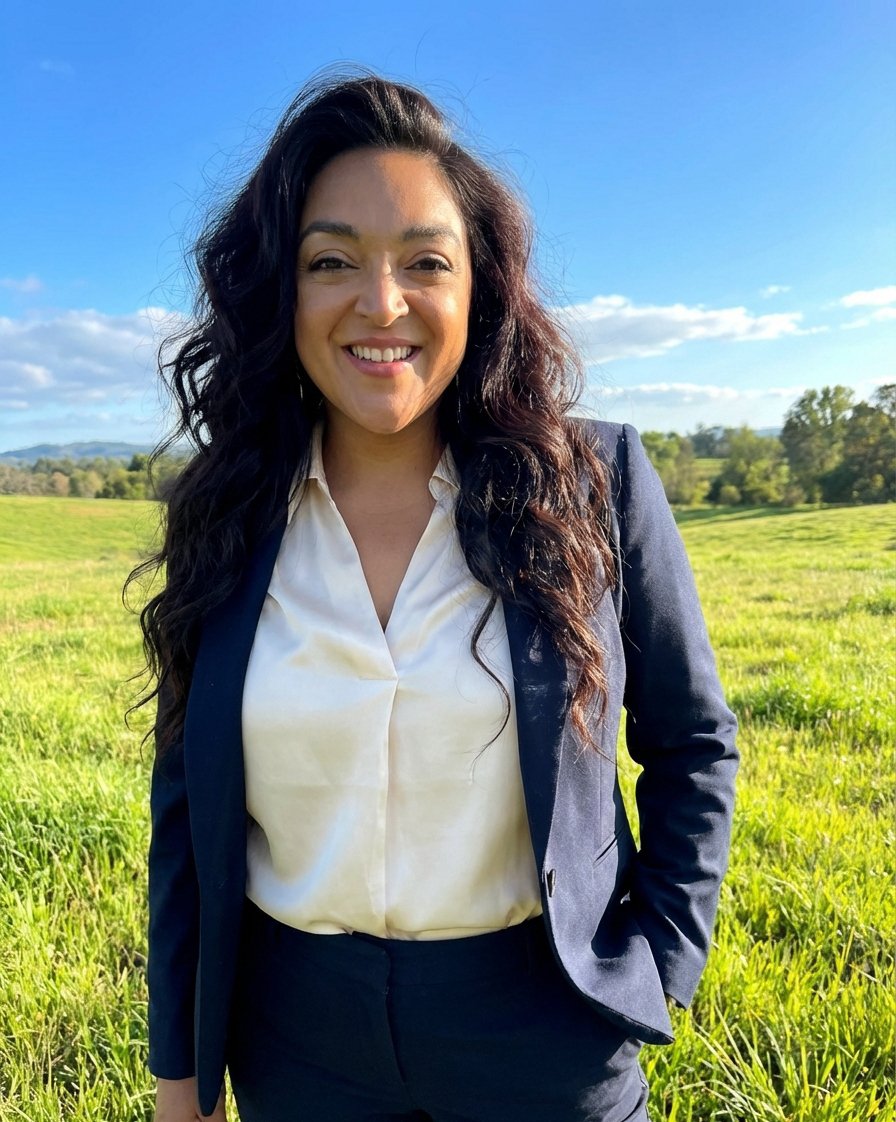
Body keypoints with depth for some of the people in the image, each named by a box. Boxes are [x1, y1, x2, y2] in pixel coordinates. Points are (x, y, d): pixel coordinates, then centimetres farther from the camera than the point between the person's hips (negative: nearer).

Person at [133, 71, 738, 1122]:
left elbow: (693, 742, 0)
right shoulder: (226, 518, -7)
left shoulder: (595, 484, -12)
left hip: (549, 1028, -1)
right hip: (293, 1034, 3)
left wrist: (660, 964, -6)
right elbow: (187, 804, 0)